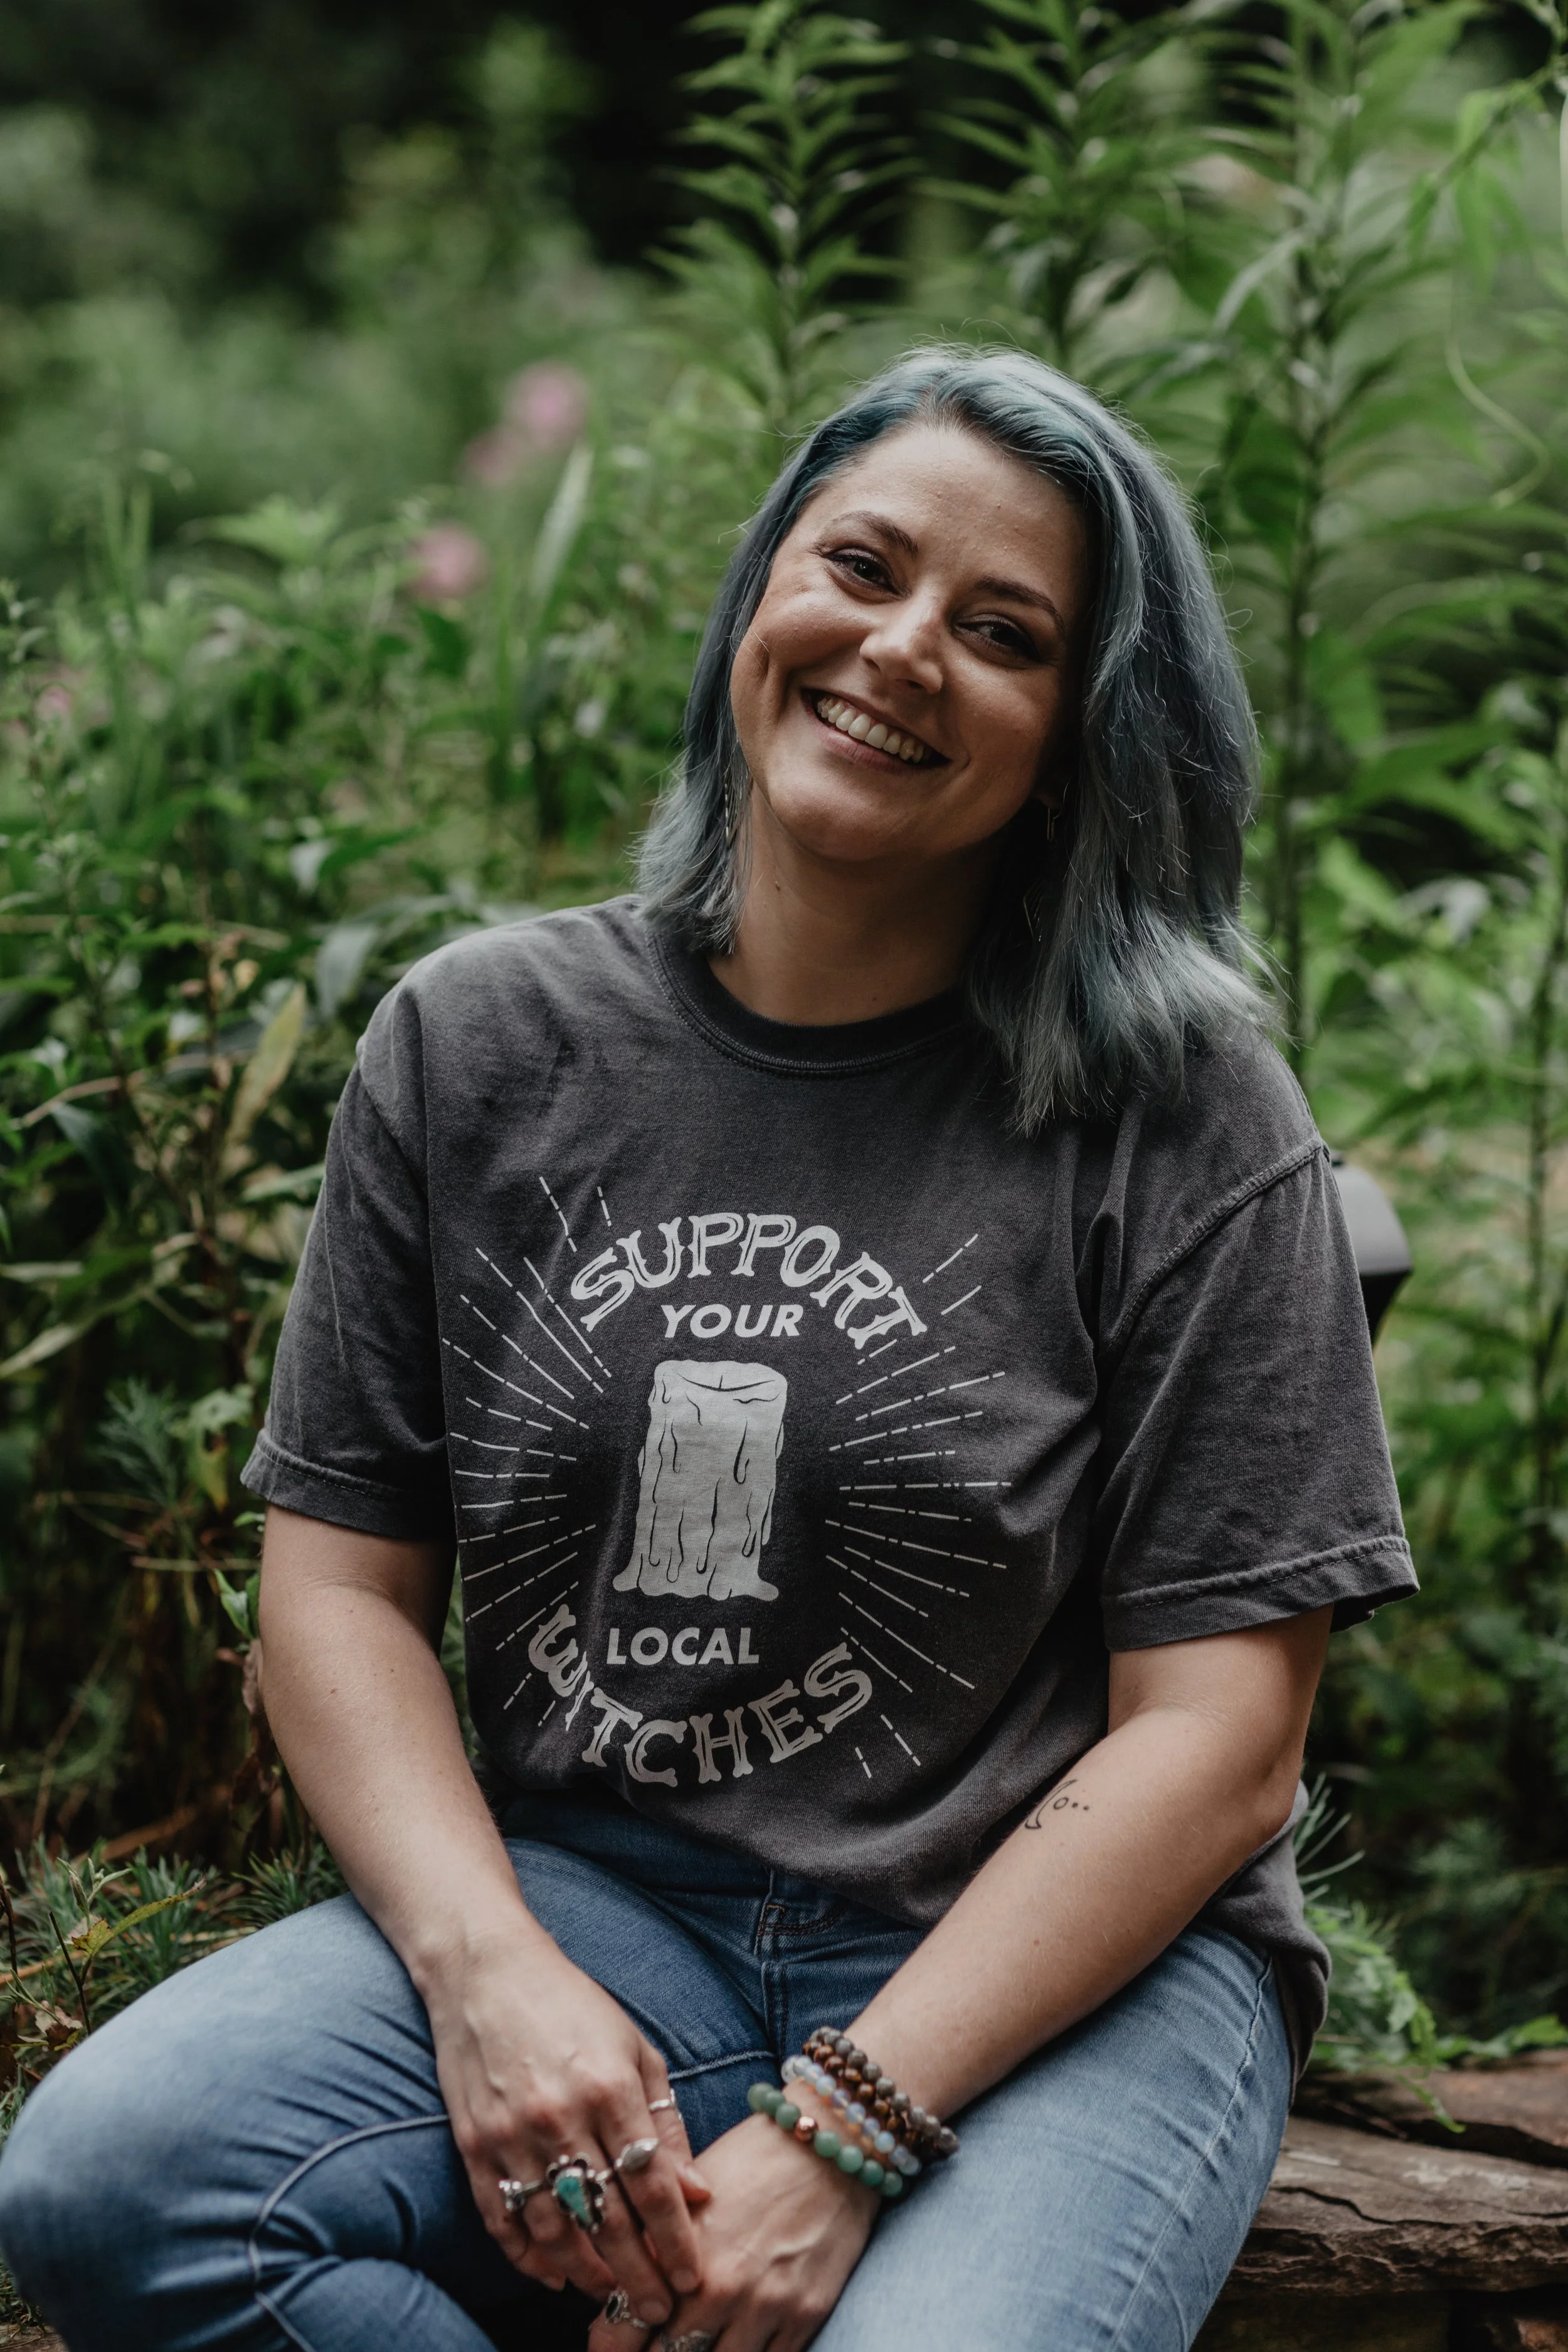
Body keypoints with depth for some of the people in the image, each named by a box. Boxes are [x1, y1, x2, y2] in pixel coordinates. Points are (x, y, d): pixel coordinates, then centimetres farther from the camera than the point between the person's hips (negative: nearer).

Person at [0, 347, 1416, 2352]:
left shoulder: (1180, 1119, -4)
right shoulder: (479, 1046, 6)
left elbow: (1217, 1729, -7)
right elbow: (340, 1579, 6)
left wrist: (836, 2136, -16)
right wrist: (486, 1968, -13)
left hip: (1061, 1962, -3)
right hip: (582, 1902, 3)